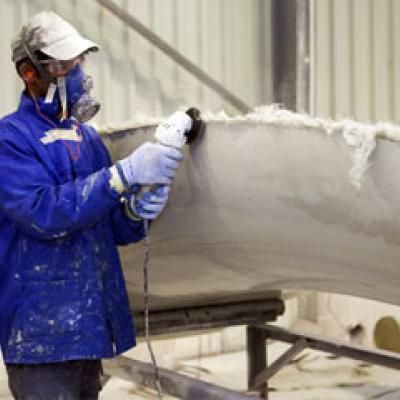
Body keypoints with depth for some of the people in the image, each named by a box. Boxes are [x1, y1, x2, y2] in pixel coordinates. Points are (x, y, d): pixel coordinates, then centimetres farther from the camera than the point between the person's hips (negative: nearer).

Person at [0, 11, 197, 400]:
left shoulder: (87, 137, 13)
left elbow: (110, 228, 15)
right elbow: (43, 213, -22)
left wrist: (134, 214, -8)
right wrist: (124, 174, -24)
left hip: (89, 323, 7)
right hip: (41, 328, -7)